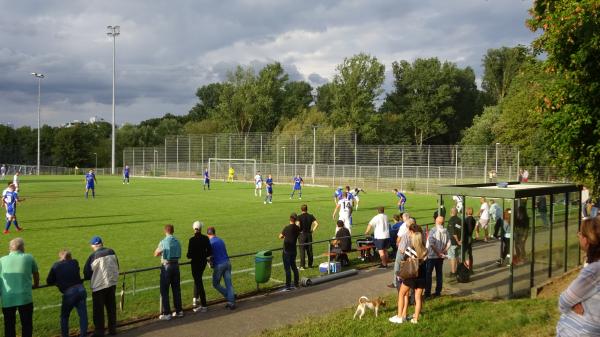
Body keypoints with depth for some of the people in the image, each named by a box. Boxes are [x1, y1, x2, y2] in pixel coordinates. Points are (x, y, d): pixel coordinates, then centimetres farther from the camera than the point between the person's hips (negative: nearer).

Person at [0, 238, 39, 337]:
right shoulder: (28, 258, 7)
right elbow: (36, 273, 22)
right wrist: (36, 284, 43)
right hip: (25, 297, -1)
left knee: (9, 326, 14)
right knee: (27, 325, 11)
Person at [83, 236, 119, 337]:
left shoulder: (93, 256, -14)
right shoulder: (111, 252, -1)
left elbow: (86, 273, -6)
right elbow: (117, 267, 11)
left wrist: (88, 277, 16)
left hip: (99, 286, -5)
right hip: (112, 283, 5)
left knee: (98, 310, 7)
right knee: (111, 307, 17)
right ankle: (112, 329, 25)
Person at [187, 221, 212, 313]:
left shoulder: (192, 240, -17)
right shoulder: (205, 238, -4)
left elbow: (189, 254, -17)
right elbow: (210, 252, -2)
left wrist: (189, 256, 5)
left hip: (195, 263, -5)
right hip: (203, 262, 5)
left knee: (198, 282, 3)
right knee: (198, 280, 25)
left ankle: (204, 306, 6)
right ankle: (195, 299, 26)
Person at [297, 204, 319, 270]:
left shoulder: (300, 217, -9)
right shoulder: (311, 216, 2)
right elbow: (316, 224, -4)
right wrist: (313, 230, 4)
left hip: (302, 234, -3)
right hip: (309, 234, 4)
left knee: (302, 250, 1)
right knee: (309, 250, 11)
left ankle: (302, 265, 2)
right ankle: (310, 264, 16)